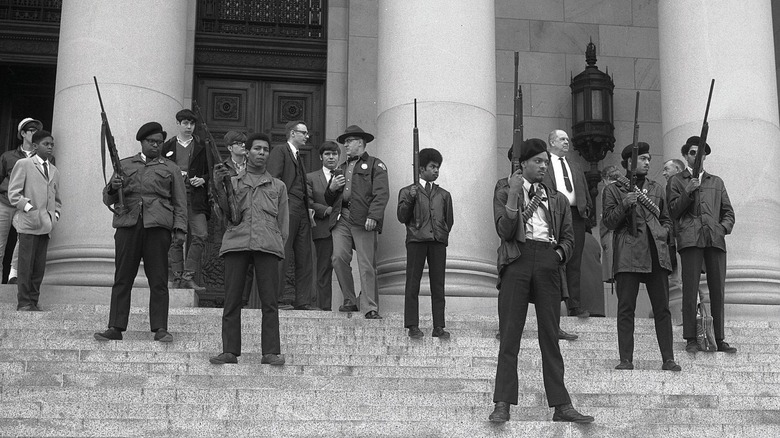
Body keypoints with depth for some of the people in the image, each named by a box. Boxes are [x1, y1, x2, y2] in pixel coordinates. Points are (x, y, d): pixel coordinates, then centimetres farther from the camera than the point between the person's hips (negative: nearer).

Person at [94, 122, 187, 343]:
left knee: (158, 281, -3)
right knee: (122, 279, 0)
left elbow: (180, 202, 12)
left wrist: (180, 229, -1)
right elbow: (107, 198, 19)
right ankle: (115, 328, 2)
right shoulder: (125, 165, 20)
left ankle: (160, 329, -1)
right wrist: (113, 188, -4)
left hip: (157, 226, -1)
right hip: (127, 225, 1)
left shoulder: (170, 168, 16)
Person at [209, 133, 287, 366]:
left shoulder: (278, 186, 24)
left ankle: (271, 352, -7)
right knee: (232, 300, -4)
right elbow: (225, 211, 6)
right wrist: (219, 185, -7)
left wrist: (279, 244, 6)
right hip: (236, 242, 0)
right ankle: (230, 351, -1)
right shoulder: (233, 181, 21)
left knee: (269, 301, -6)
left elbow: (283, 221, 20)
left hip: (268, 246, 0)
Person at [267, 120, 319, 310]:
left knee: (304, 257, 5)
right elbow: (274, 180, -10)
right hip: (287, 209, -9)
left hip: (302, 212, 9)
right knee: (283, 254, -10)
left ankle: (304, 301, 7)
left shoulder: (299, 157, 27)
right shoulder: (279, 152, 0)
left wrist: (309, 207, 14)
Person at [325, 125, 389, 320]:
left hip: (363, 219, -5)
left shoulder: (375, 165, 9)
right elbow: (329, 200, 32)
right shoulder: (342, 168, 28)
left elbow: (382, 193, -5)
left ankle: (370, 308, -5)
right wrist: (332, 188, 9)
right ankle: (350, 300, 4)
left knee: (367, 265, -8)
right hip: (342, 218, 5)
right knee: (339, 257, -11)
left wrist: (373, 216, -18)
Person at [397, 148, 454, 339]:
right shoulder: (407, 192, 10)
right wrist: (410, 199, -10)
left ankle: (439, 327, 3)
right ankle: (413, 326, 2)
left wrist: (443, 234, 10)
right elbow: (402, 217, 2)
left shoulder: (444, 195, 19)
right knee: (413, 284, -3)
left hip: (438, 241, 2)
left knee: (438, 285, 0)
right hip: (416, 240, -2)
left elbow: (449, 220, 22)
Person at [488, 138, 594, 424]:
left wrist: (559, 254, 1)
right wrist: (513, 195, -11)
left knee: (550, 335, 3)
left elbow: (568, 237, 20)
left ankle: (561, 405, 3)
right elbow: (505, 231, -4)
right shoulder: (505, 190, 10)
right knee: (510, 334, -5)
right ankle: (503, 404, -5)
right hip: (517, 259, -3)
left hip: (548, 263, 3)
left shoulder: (557, 199, 20)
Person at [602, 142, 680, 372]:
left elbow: (666, 219, 28)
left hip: (656, 253, 3)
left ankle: (668, 359, 2)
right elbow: (609, 222, 3)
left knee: (662, 308, 0)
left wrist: (663, 232, 7)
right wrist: (624, 205, -13)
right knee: (626, 308, -4)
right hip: (628, 254, -3)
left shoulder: (656, 189, 22)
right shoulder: (613, 190, 10)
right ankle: (626, 359, -1)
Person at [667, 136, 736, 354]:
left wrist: (724, 227, 3)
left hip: (716, 239, 3)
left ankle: (720, 339, 4)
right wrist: (687, 193, -7)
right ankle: (691, 339, -6)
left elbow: (728, 212, 23)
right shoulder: (676, 181, 16)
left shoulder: (716, 182, 25)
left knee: (718, 289, -1)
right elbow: (672, 211, 6)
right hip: (690, 239, -3)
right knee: (690, 289, -8)